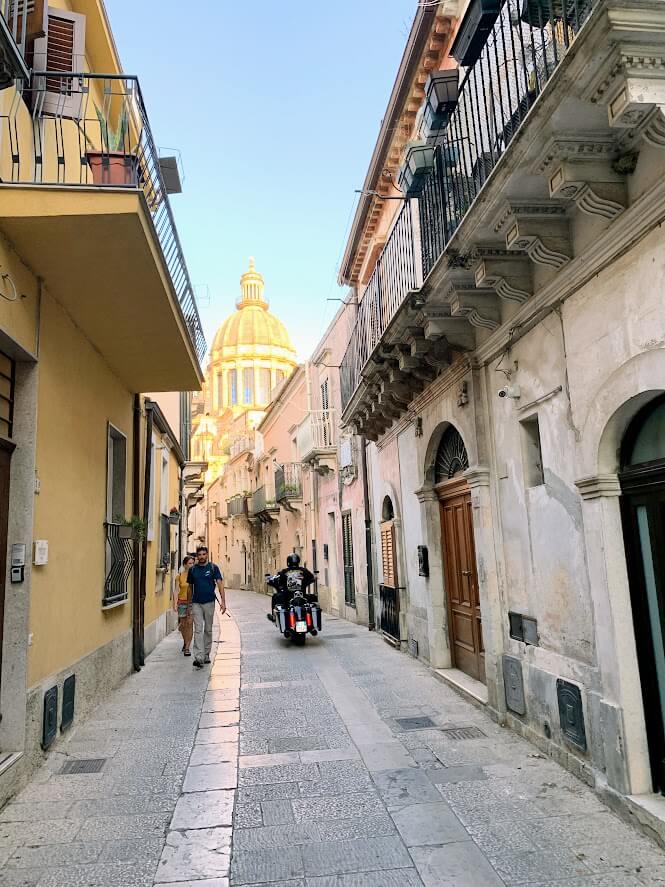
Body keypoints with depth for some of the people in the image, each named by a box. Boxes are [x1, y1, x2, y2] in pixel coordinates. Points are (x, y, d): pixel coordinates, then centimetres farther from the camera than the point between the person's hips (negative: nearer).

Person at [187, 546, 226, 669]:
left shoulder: (213, 567, -1)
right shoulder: (192, 569, 6)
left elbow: (220, 584, -5)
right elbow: (190, 586, 13)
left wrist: (223, 601, -13)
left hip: (209, 602, -1)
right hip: (196, 603, 1)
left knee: (208, 630, 10)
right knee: (198, 630, -7)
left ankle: (206, 655, 22)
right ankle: (199, 657, -12)